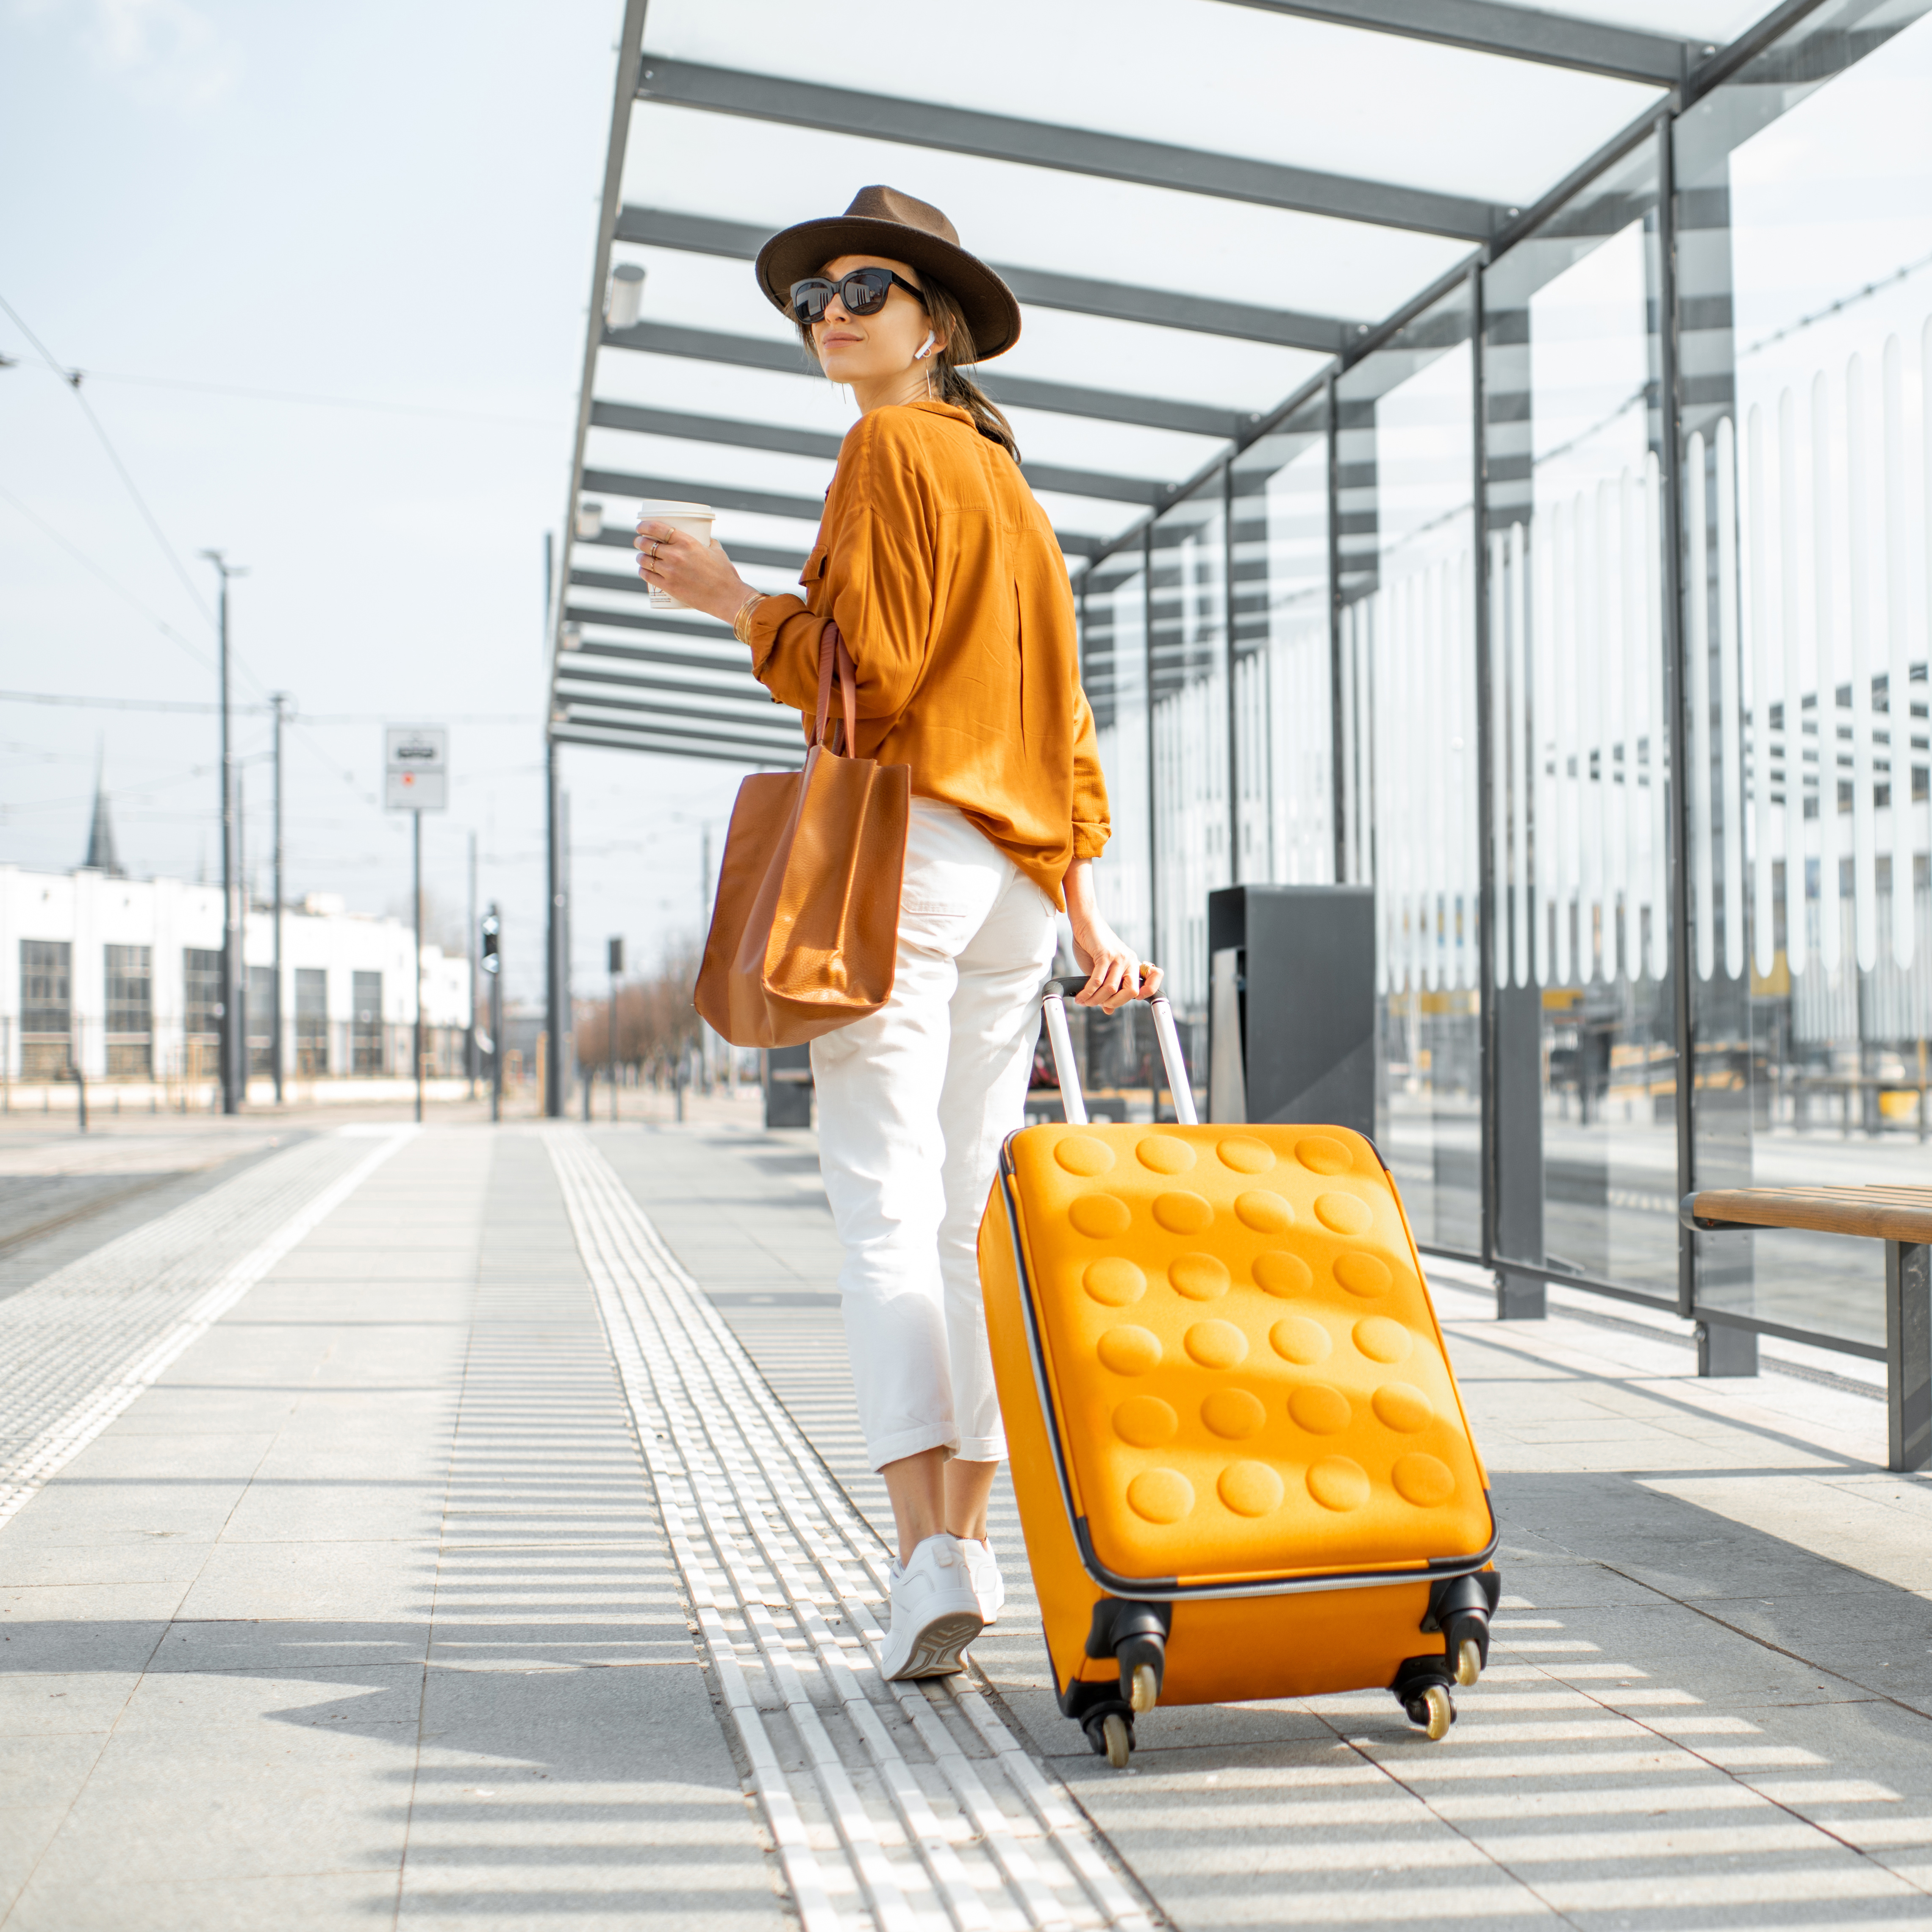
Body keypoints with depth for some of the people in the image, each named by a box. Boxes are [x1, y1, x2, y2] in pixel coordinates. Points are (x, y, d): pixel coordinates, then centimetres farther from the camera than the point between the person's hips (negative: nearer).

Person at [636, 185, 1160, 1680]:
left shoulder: (892, 448, -2)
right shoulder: (1010, 483, 23)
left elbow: (868, 667, -13)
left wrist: (734, 598, 1)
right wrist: (1084, 913, 20)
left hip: (904, 845, -8)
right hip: (1017, 878, 8)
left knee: (886, 1211, -11)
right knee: (968, 1217, 9)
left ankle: (929, 1555, -19)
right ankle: (968, 1541, 10)